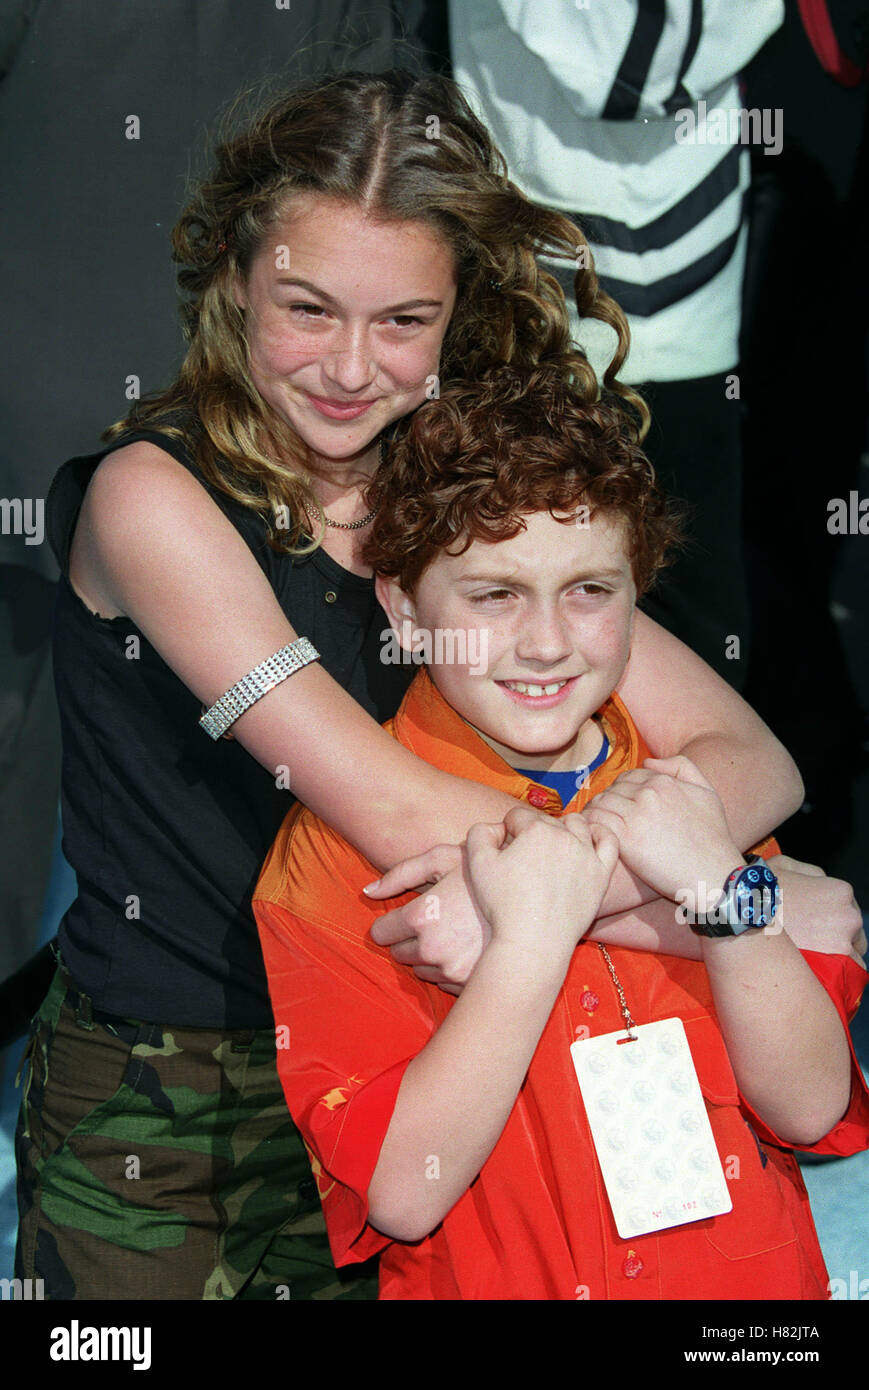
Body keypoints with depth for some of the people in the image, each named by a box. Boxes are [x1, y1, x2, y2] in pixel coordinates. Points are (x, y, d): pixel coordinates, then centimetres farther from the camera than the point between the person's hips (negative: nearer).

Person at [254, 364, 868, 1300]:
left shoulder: (683, 797, 4)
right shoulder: (335, 845, -6)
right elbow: (402, 1193, -12)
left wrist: (725, 892, -13)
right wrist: (530, 941, -19)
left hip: (751, 1275, 3)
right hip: (495, 1282, -3)